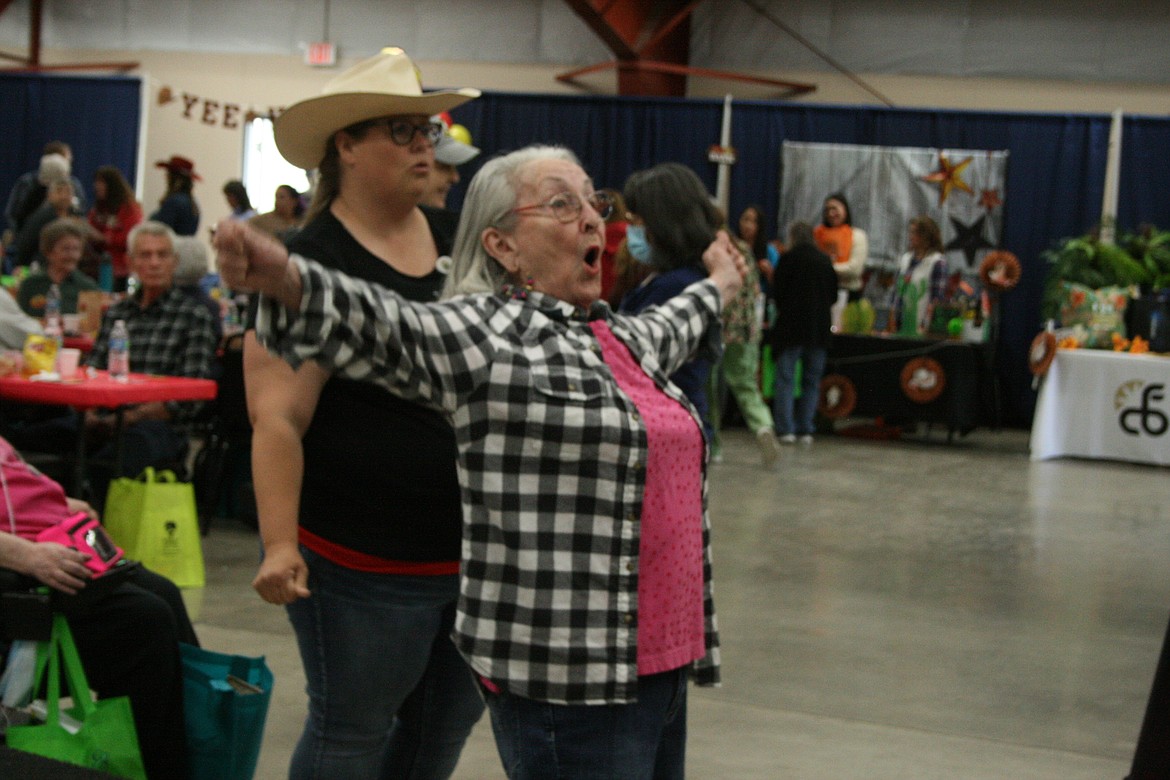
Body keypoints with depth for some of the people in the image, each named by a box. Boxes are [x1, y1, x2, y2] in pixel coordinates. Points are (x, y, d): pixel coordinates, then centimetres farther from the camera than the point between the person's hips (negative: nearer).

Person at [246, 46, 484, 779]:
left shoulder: (452, 238, 7)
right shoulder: (312, 264, -14)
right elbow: (278, 421, -19)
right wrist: (279, 543, -27)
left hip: (477, 545, 7)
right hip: (367, 560, -7)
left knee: (453, 717, 18)